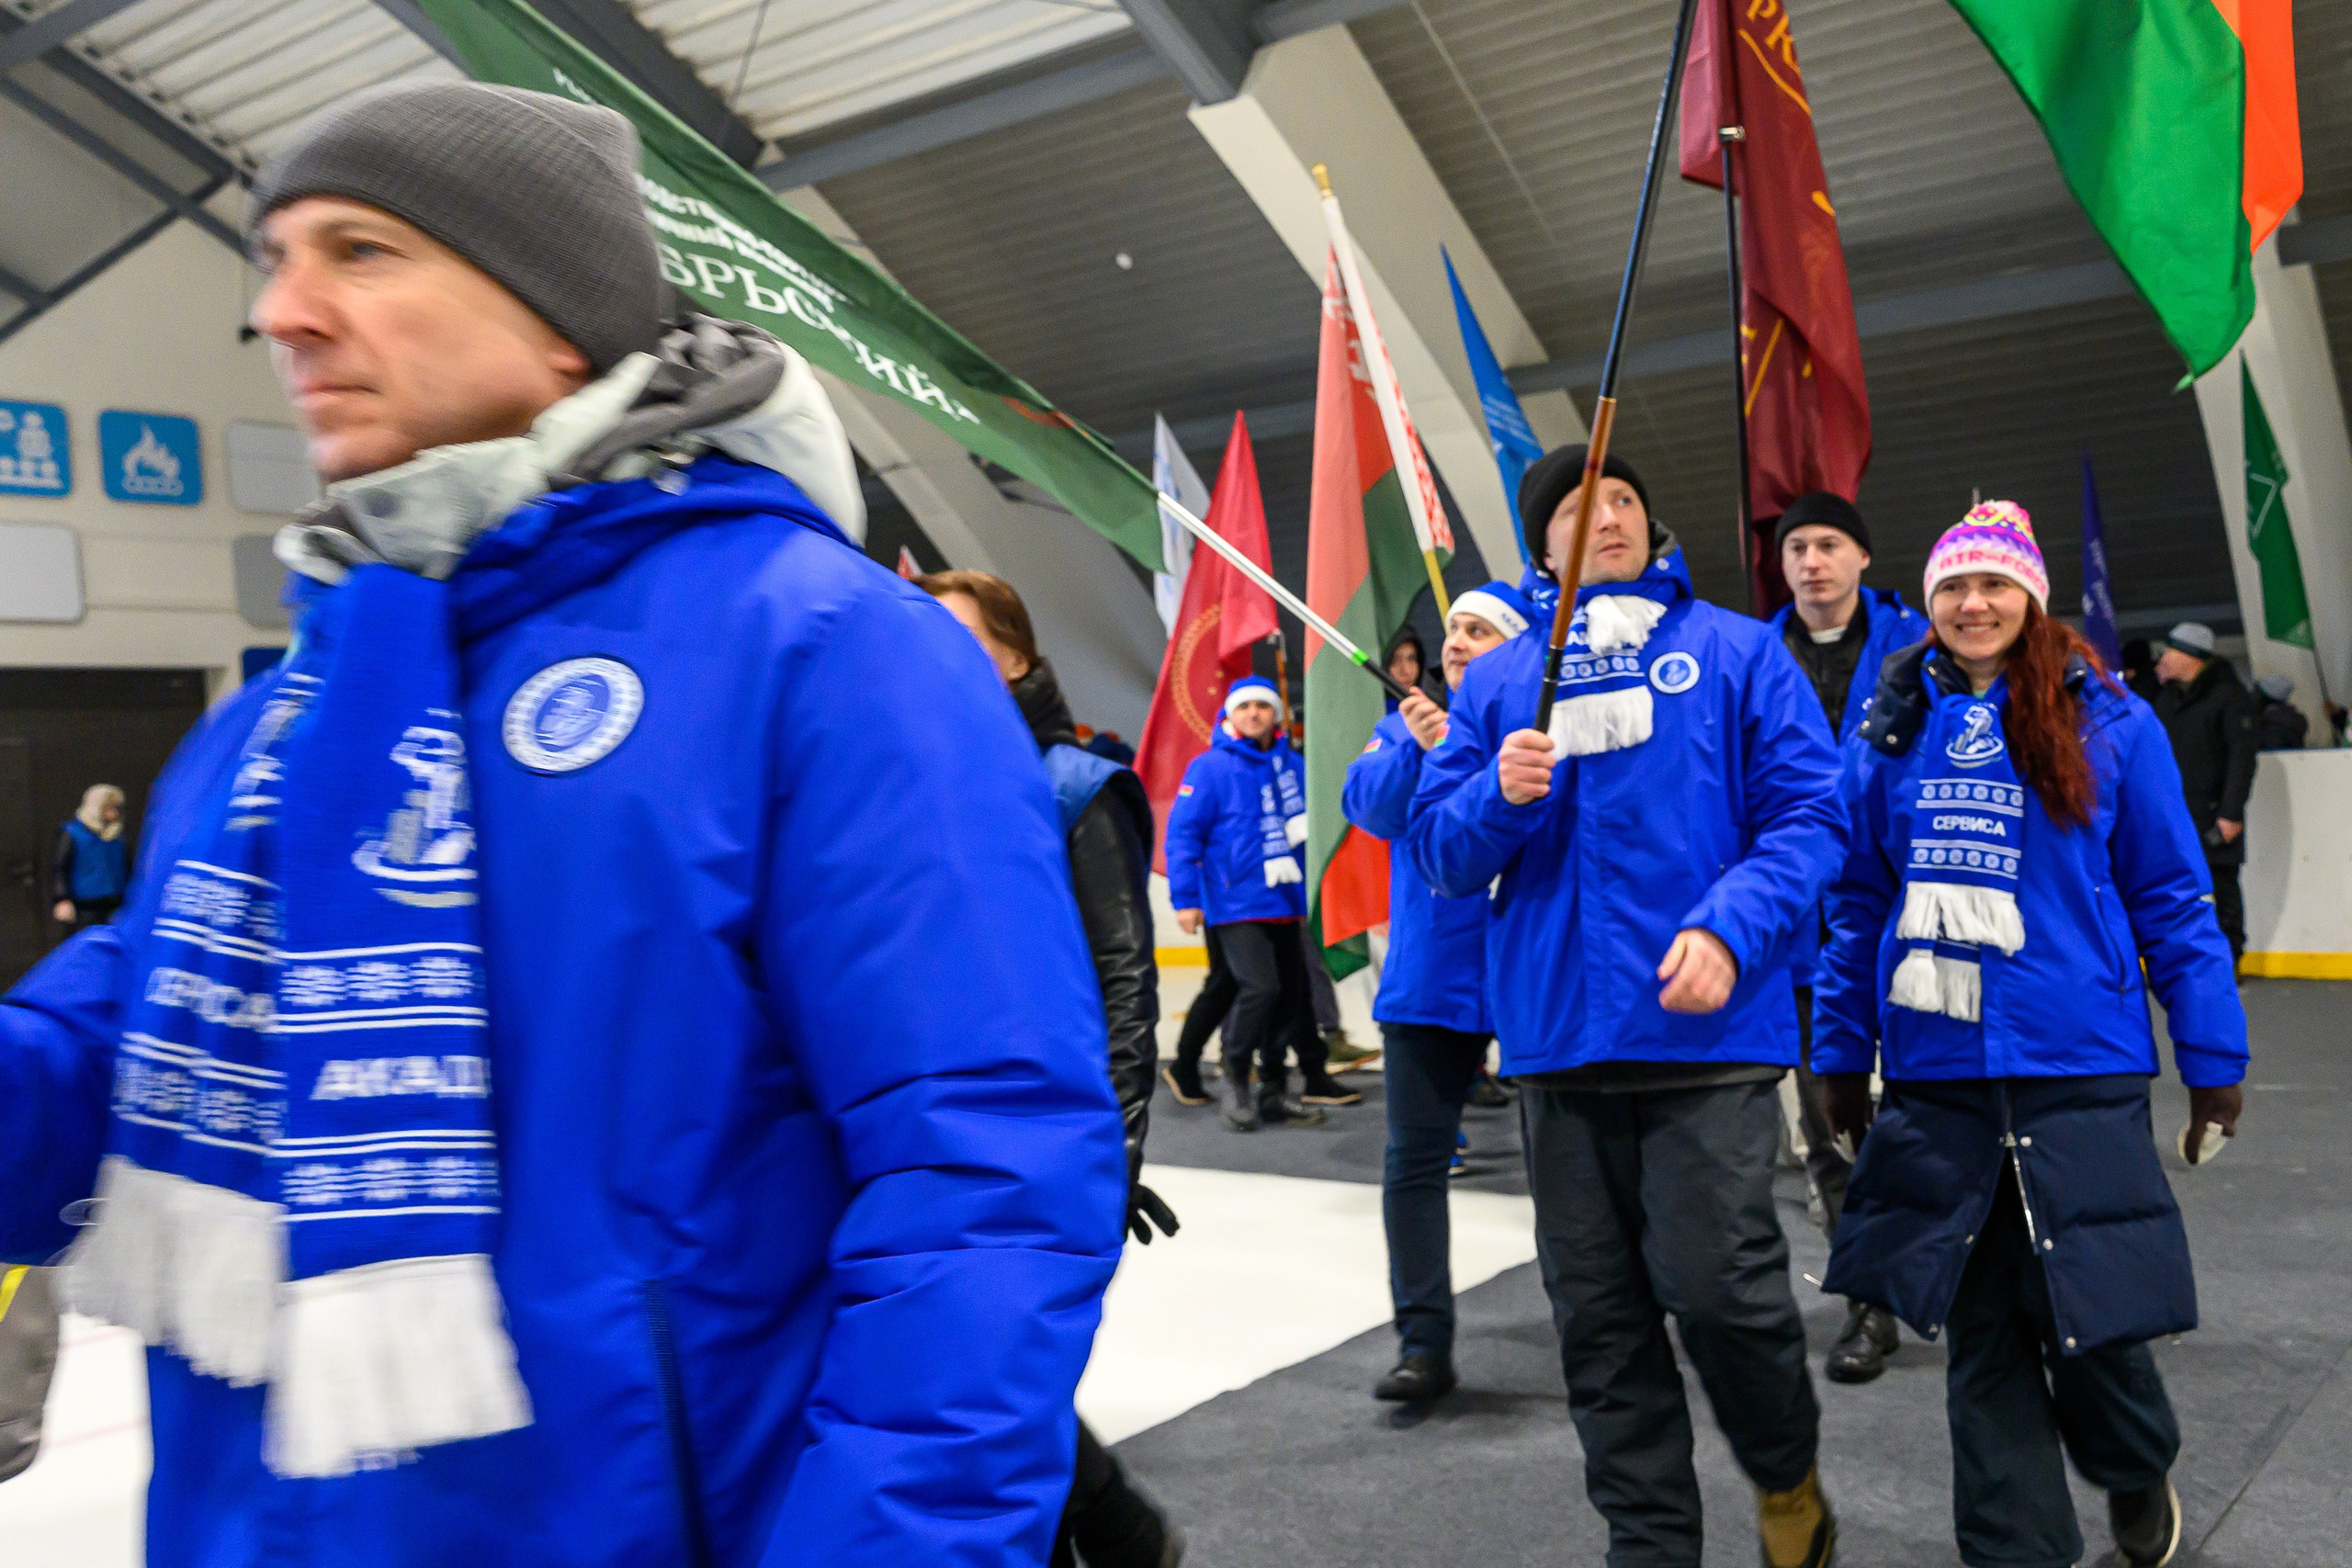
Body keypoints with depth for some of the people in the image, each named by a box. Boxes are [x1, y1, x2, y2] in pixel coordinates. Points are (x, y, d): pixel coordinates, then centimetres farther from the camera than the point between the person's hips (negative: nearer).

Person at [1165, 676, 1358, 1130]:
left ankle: (1273, 1091, 21)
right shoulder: (1210, 768, -7)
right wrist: (1185, 898, -11)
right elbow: (1183, 834, -8)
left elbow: (1312, 823, 18)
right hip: (1237, 905, -6)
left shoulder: (1292, 766, 8)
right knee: (1260, 988, -17)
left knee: (1289, 994, 8)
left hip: (1285, 903, 6)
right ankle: (1235, 1077, 5)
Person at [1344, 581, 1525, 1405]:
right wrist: (1417, 746, -25)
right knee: (1413, 1160, 1)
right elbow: (1369, 803, -7)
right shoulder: (1405, 726, 8)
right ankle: (1424, 1344, 10)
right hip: (1430, 975, 3)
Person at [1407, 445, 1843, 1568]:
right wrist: (1500, 794, -11)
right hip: (1556, 1037, 3)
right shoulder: (1496, 681, 13)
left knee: (1718, 1284, -7)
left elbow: (1806, 814, -1)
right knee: (1598, 1317, 9)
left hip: (1707, 1030, -3)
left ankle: (1788, 1476, 26)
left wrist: (1731, 928, -16)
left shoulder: (1736, 650, 6)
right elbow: (1440, 852, 9)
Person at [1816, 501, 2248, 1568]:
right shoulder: (1890, 734, 6)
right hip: (1934, 1074, 3)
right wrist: (1843, 1051, 10)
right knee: (1982, 1330, 9)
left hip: (2077, 1070, -2)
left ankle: (2138, 1475, 39)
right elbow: (1860, 904, 10)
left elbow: (2170, 898, 0)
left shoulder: (2108, 725, -2)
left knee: (2085, 1312, 5)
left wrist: (2212, 1054, -1)